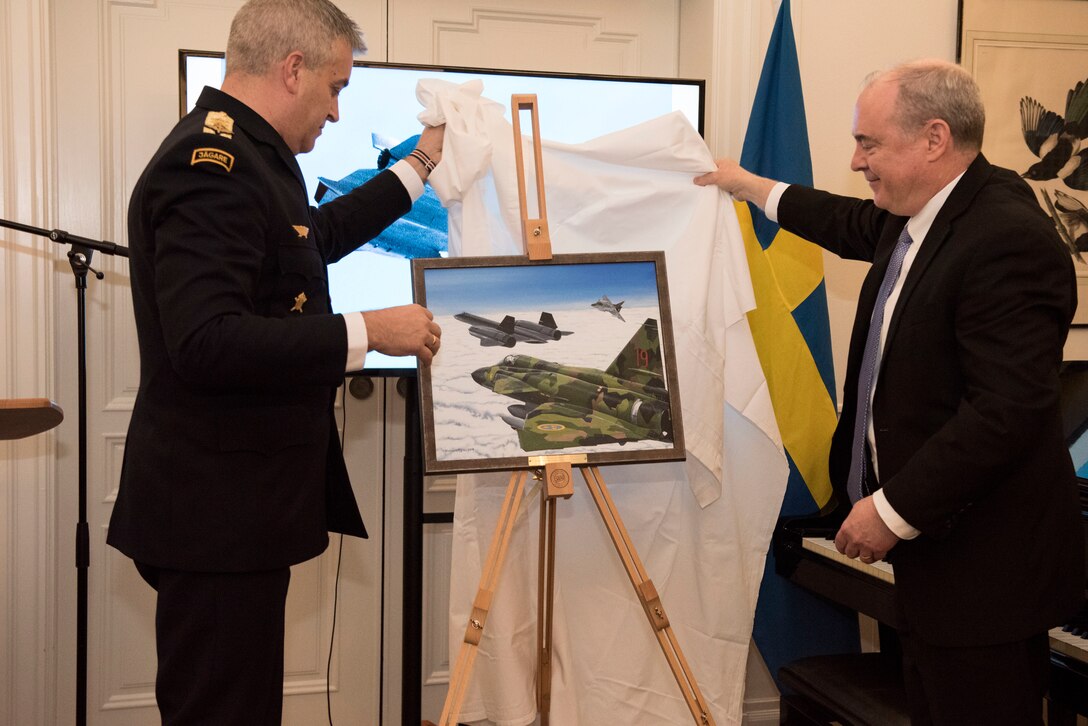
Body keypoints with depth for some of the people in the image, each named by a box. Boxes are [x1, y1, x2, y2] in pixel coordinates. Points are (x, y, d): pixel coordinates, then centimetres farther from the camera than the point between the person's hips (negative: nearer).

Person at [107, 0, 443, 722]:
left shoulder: (240, 152, 14)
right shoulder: (210, 166, -19)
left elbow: (318, 234, 32)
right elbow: (207, 342, -29)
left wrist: (421, 165, 37)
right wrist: (367, 332, -22)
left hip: (237, 503, 11)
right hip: (216, 510, -11)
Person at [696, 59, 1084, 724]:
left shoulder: (1007, 240, -23)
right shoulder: (916, 214, 7)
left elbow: (1007, 412, -28)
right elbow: (854, 226, 31)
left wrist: (895, 510, -21)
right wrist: (748, 185, 40)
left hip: (984, 569, -10)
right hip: (935, 546, 10)